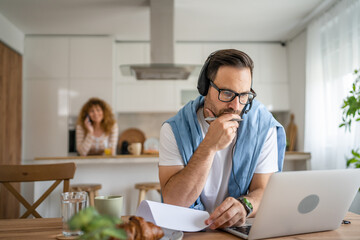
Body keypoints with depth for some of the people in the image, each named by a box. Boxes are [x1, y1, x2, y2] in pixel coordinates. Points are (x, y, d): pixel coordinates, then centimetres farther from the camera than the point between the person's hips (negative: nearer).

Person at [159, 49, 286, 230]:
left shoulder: (262, 125, -6)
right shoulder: (175, 129, -10)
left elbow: (262, 190, -7)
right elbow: (172, 202, -18)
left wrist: (244, 205, -30)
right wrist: (209, 147, -27)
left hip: (240, 228, 2)